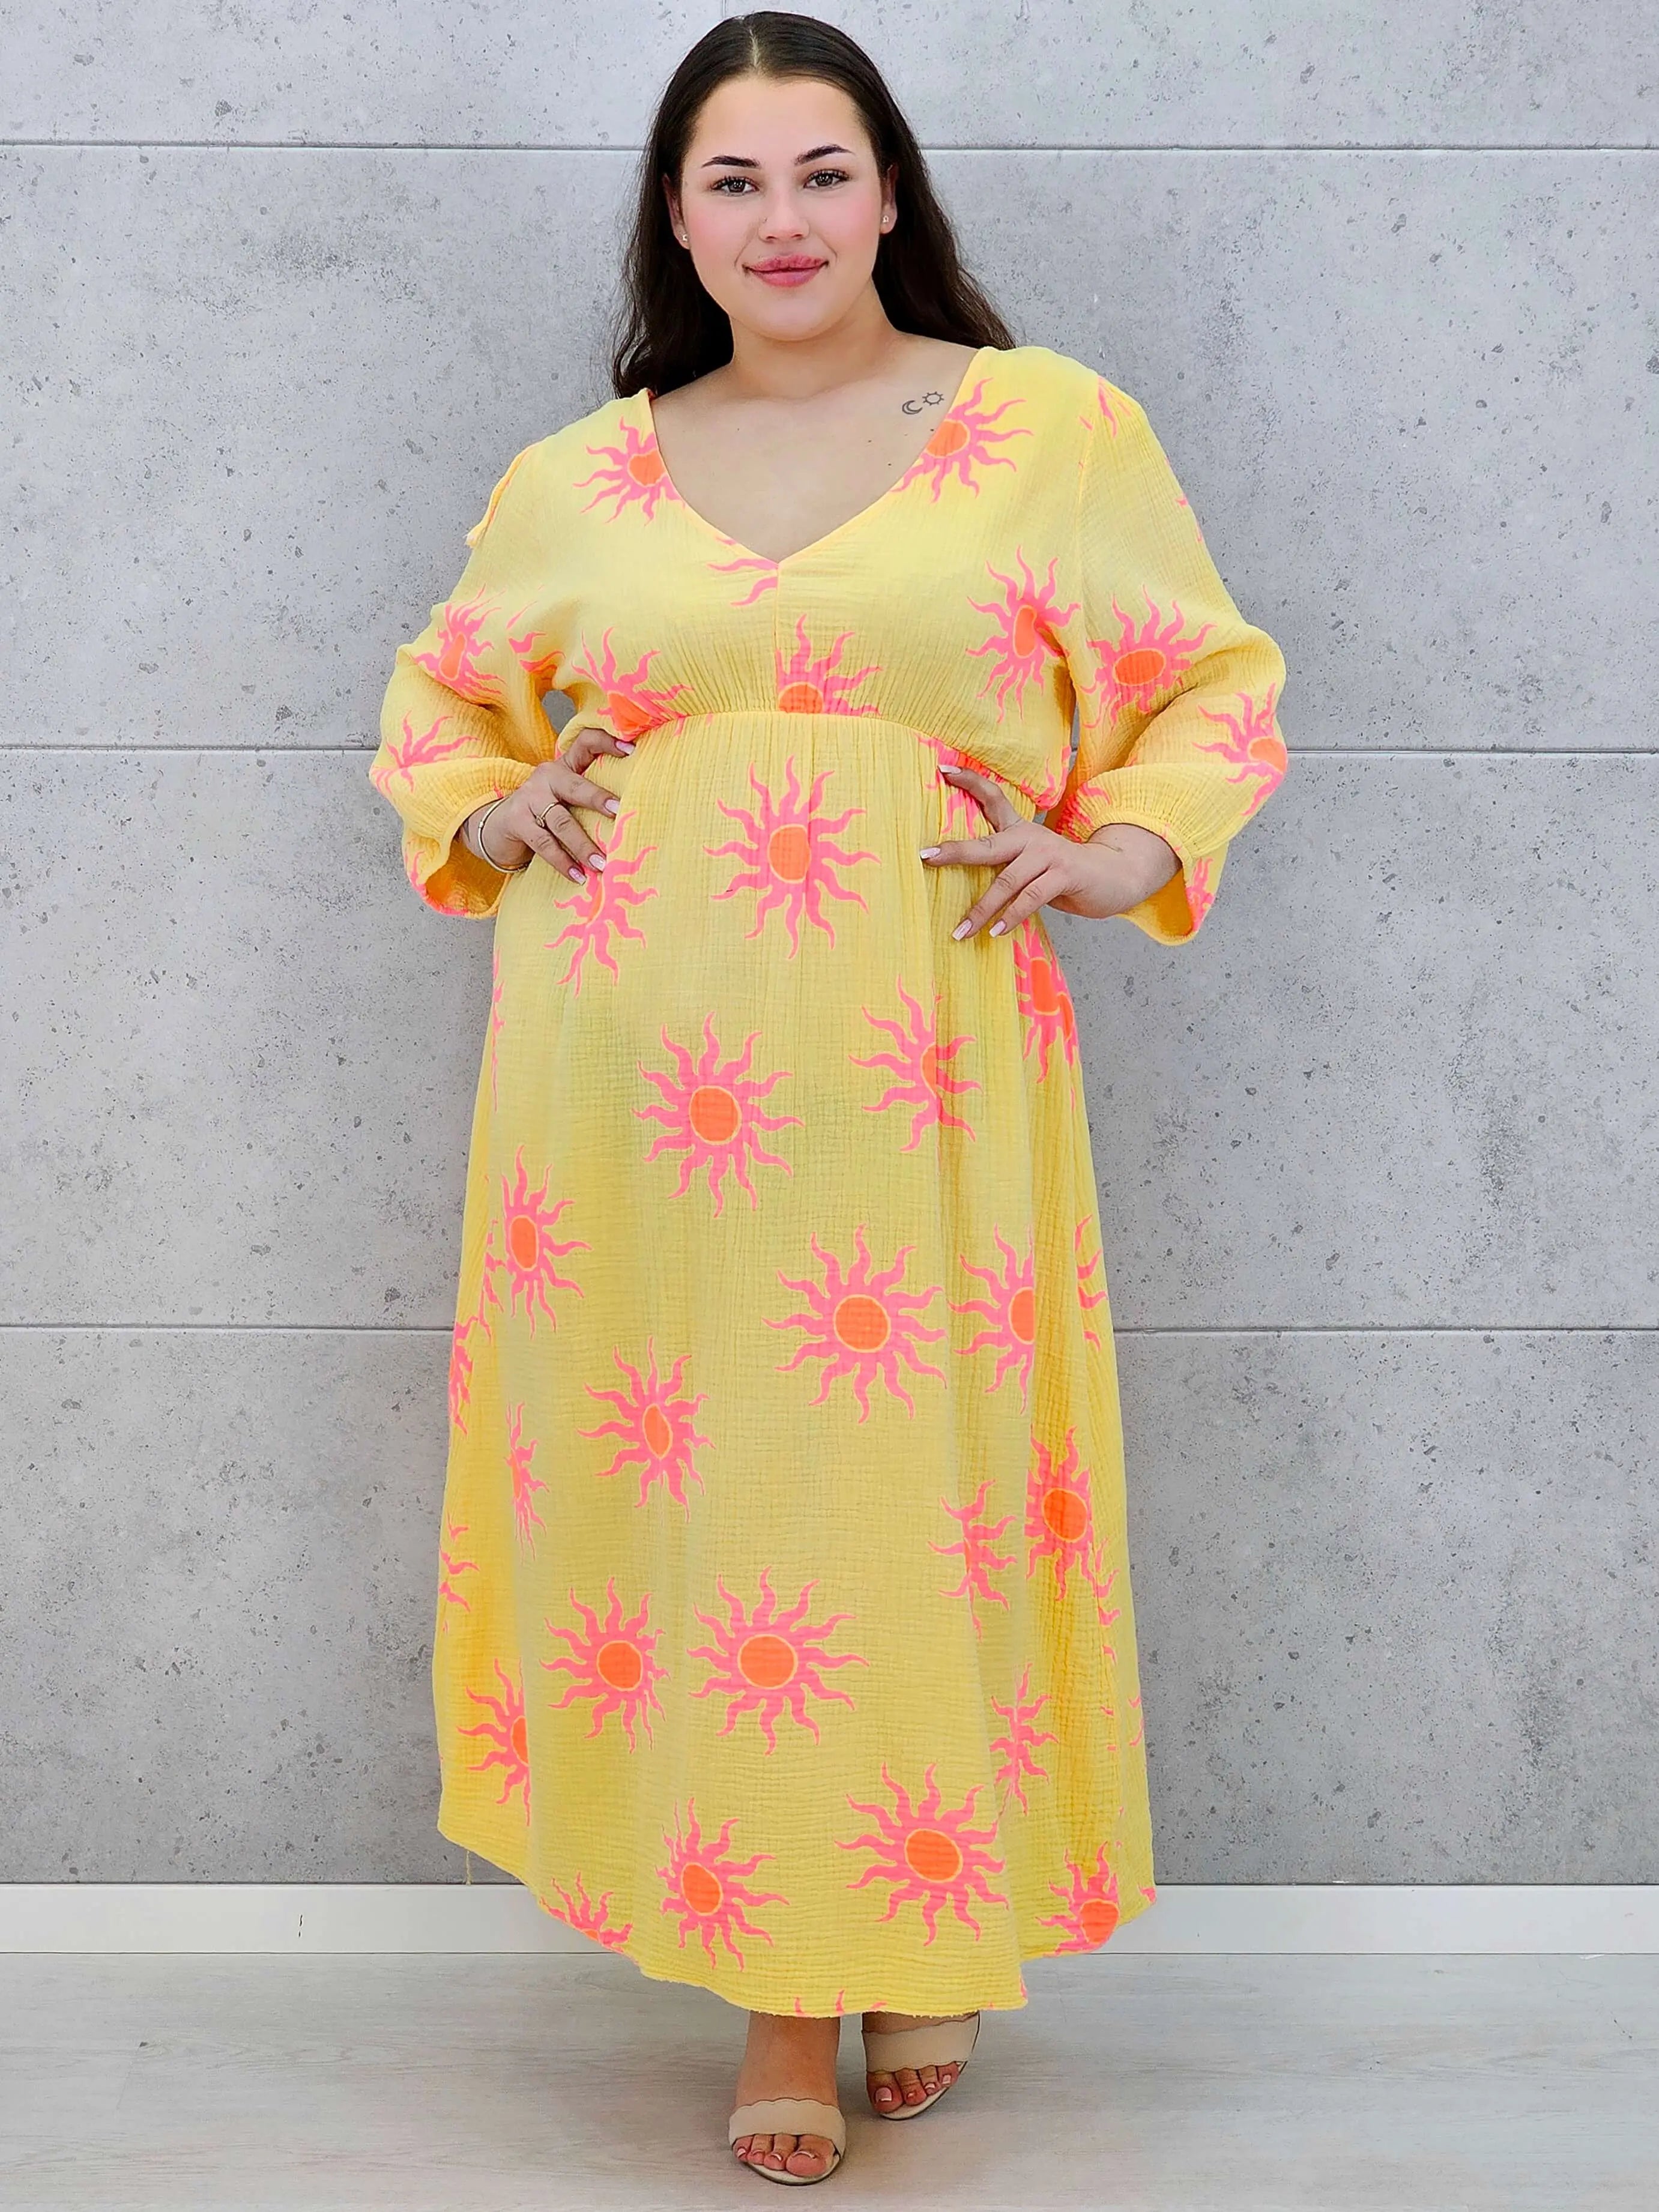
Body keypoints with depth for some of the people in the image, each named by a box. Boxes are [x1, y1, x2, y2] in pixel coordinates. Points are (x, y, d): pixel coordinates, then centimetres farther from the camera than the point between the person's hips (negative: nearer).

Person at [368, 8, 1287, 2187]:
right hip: (636, 1075, 2)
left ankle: (922, 1933, 29)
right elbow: (436, 693, 26)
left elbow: (1221, 681, 13)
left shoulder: (1059, 429, 6)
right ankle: (773, 1987, 20)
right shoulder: (575, 478, 12)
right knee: (679, 1492, 4)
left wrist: (1121, 849, -4)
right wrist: (490, 810, 5)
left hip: (917, 1067, -2)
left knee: (915, 1490, 3)